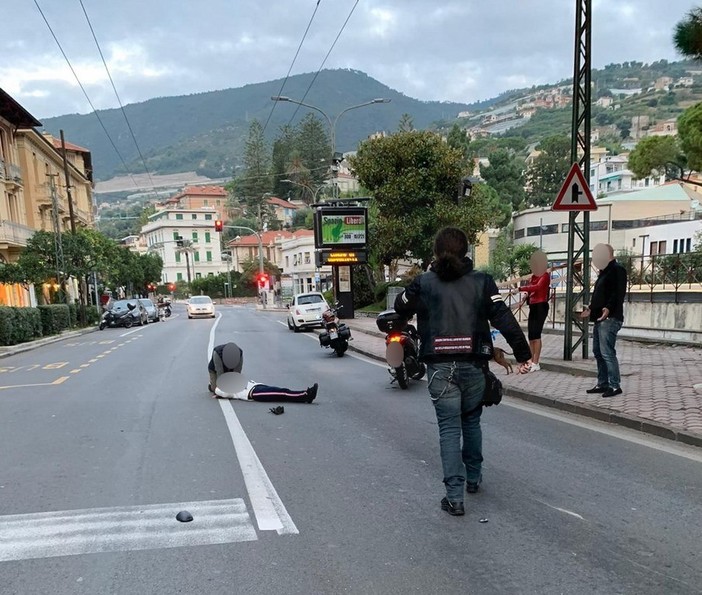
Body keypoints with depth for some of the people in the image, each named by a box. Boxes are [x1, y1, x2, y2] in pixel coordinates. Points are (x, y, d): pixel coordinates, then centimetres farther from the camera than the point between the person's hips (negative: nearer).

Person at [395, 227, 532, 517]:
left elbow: (400, 307, 17)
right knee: (471, 421, 22)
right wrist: (523, 354, -1)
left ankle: (454, 497, 0)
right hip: (473, 365, 1)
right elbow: (505, 320, -6)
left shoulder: (424, 283, 0)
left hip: (440, 367, -1)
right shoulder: (481, 281, -1)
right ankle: (473, 477, 38)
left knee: (449, 429, 3)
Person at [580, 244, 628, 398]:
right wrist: (591, 308, 21)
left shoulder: (617, 270, -7)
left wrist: (608, 308, -29)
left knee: (607, 352, -12)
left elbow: (619, 292, -19)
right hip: (600, 318, 10)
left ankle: (615, 386, -5)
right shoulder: (604, 271, 22)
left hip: (610, 318, -10)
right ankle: (602, 384, 17)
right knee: (598, 352, 11)